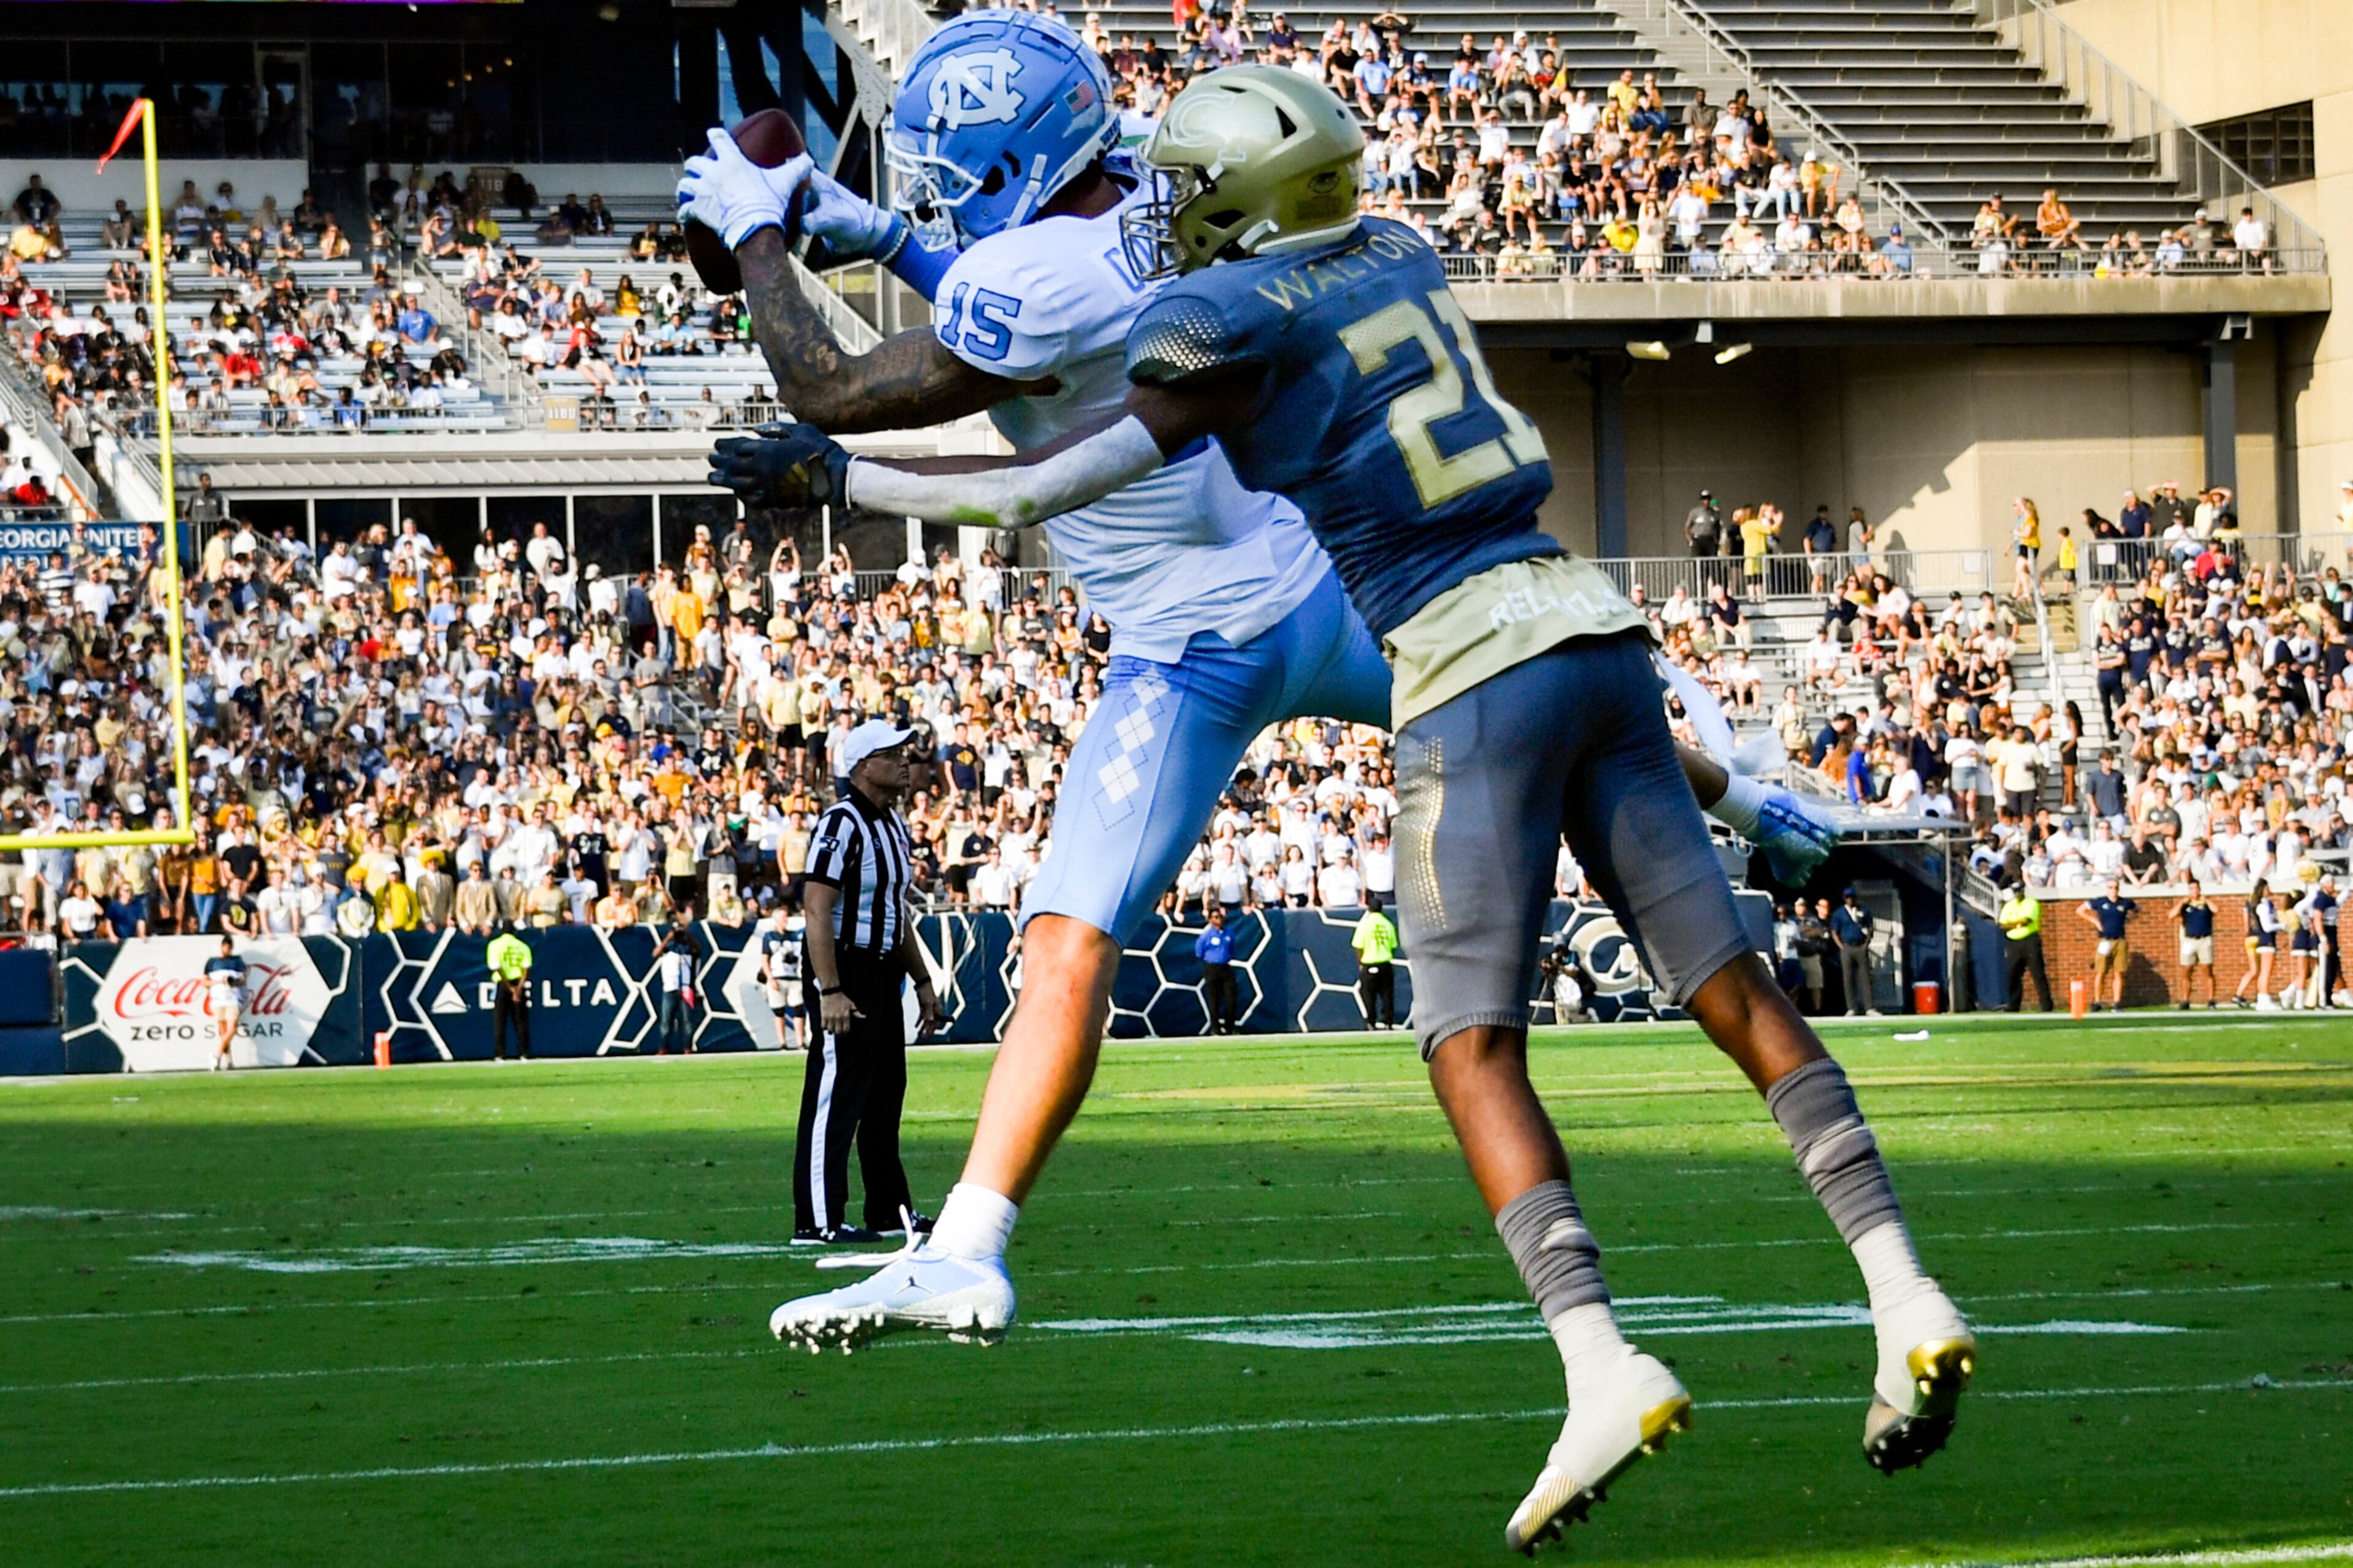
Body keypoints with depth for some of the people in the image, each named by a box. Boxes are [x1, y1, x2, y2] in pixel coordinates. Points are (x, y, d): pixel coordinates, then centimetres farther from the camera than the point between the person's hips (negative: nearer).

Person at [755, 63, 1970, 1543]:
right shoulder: (1399, 257, 17)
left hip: (1473, 671, -7)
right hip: (1596, 633, 7)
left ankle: (1602, 1363, -20)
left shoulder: (1230, 324, -4)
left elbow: (1055, 487, -6)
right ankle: (1907, 1295, 0)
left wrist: (843, 476, 2)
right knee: (1734, 987, 7)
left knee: (1474, 1045, -5)